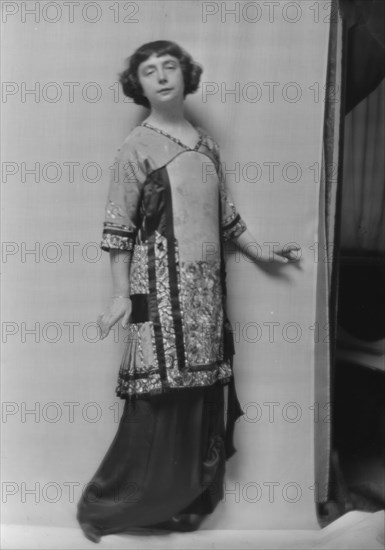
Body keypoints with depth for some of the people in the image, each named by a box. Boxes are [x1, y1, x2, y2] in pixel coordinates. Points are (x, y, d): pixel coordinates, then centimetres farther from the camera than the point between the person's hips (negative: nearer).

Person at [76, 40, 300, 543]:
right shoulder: (136, 147, -3)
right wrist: (121, 294, -11)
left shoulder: (206, 143, 14)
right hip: (161, 287, -6)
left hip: (207, 287, 6)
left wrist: (260, 254, 23)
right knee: (159, 398, -4)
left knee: (204, 395, 8)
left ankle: (187, 502, 25)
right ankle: (105, 506, 14)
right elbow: (118, 227, -6)